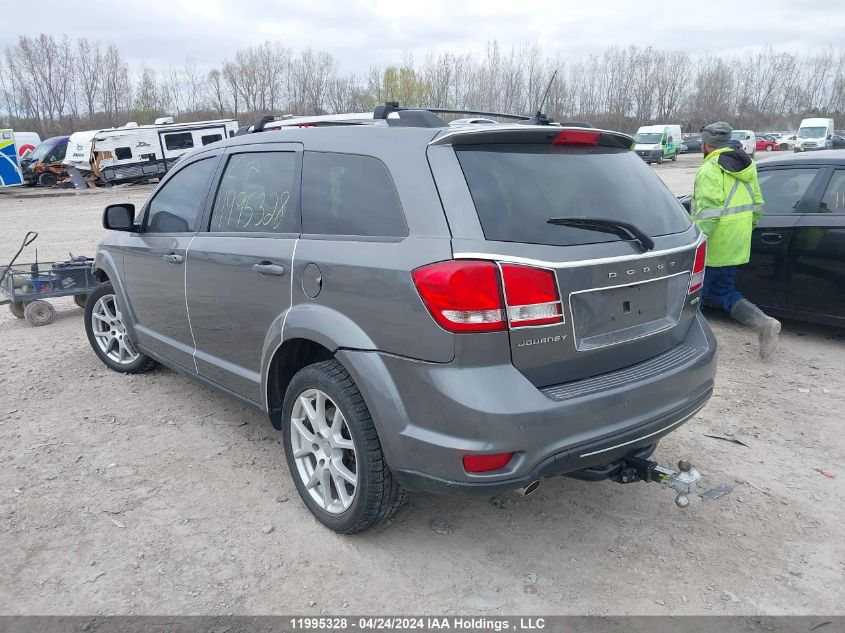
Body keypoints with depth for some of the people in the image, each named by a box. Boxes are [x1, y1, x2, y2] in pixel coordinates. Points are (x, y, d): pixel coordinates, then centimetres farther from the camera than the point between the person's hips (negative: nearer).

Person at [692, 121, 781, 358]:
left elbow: (707, 214, -26)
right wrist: (746, 229, 26)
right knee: (724, 292, 17)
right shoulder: (746, 167, 12)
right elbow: (757, 206, 16)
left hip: (712, 248, -8)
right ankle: (763, 323, -1)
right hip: (735, 247, 8)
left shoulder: (710, 170, -16)